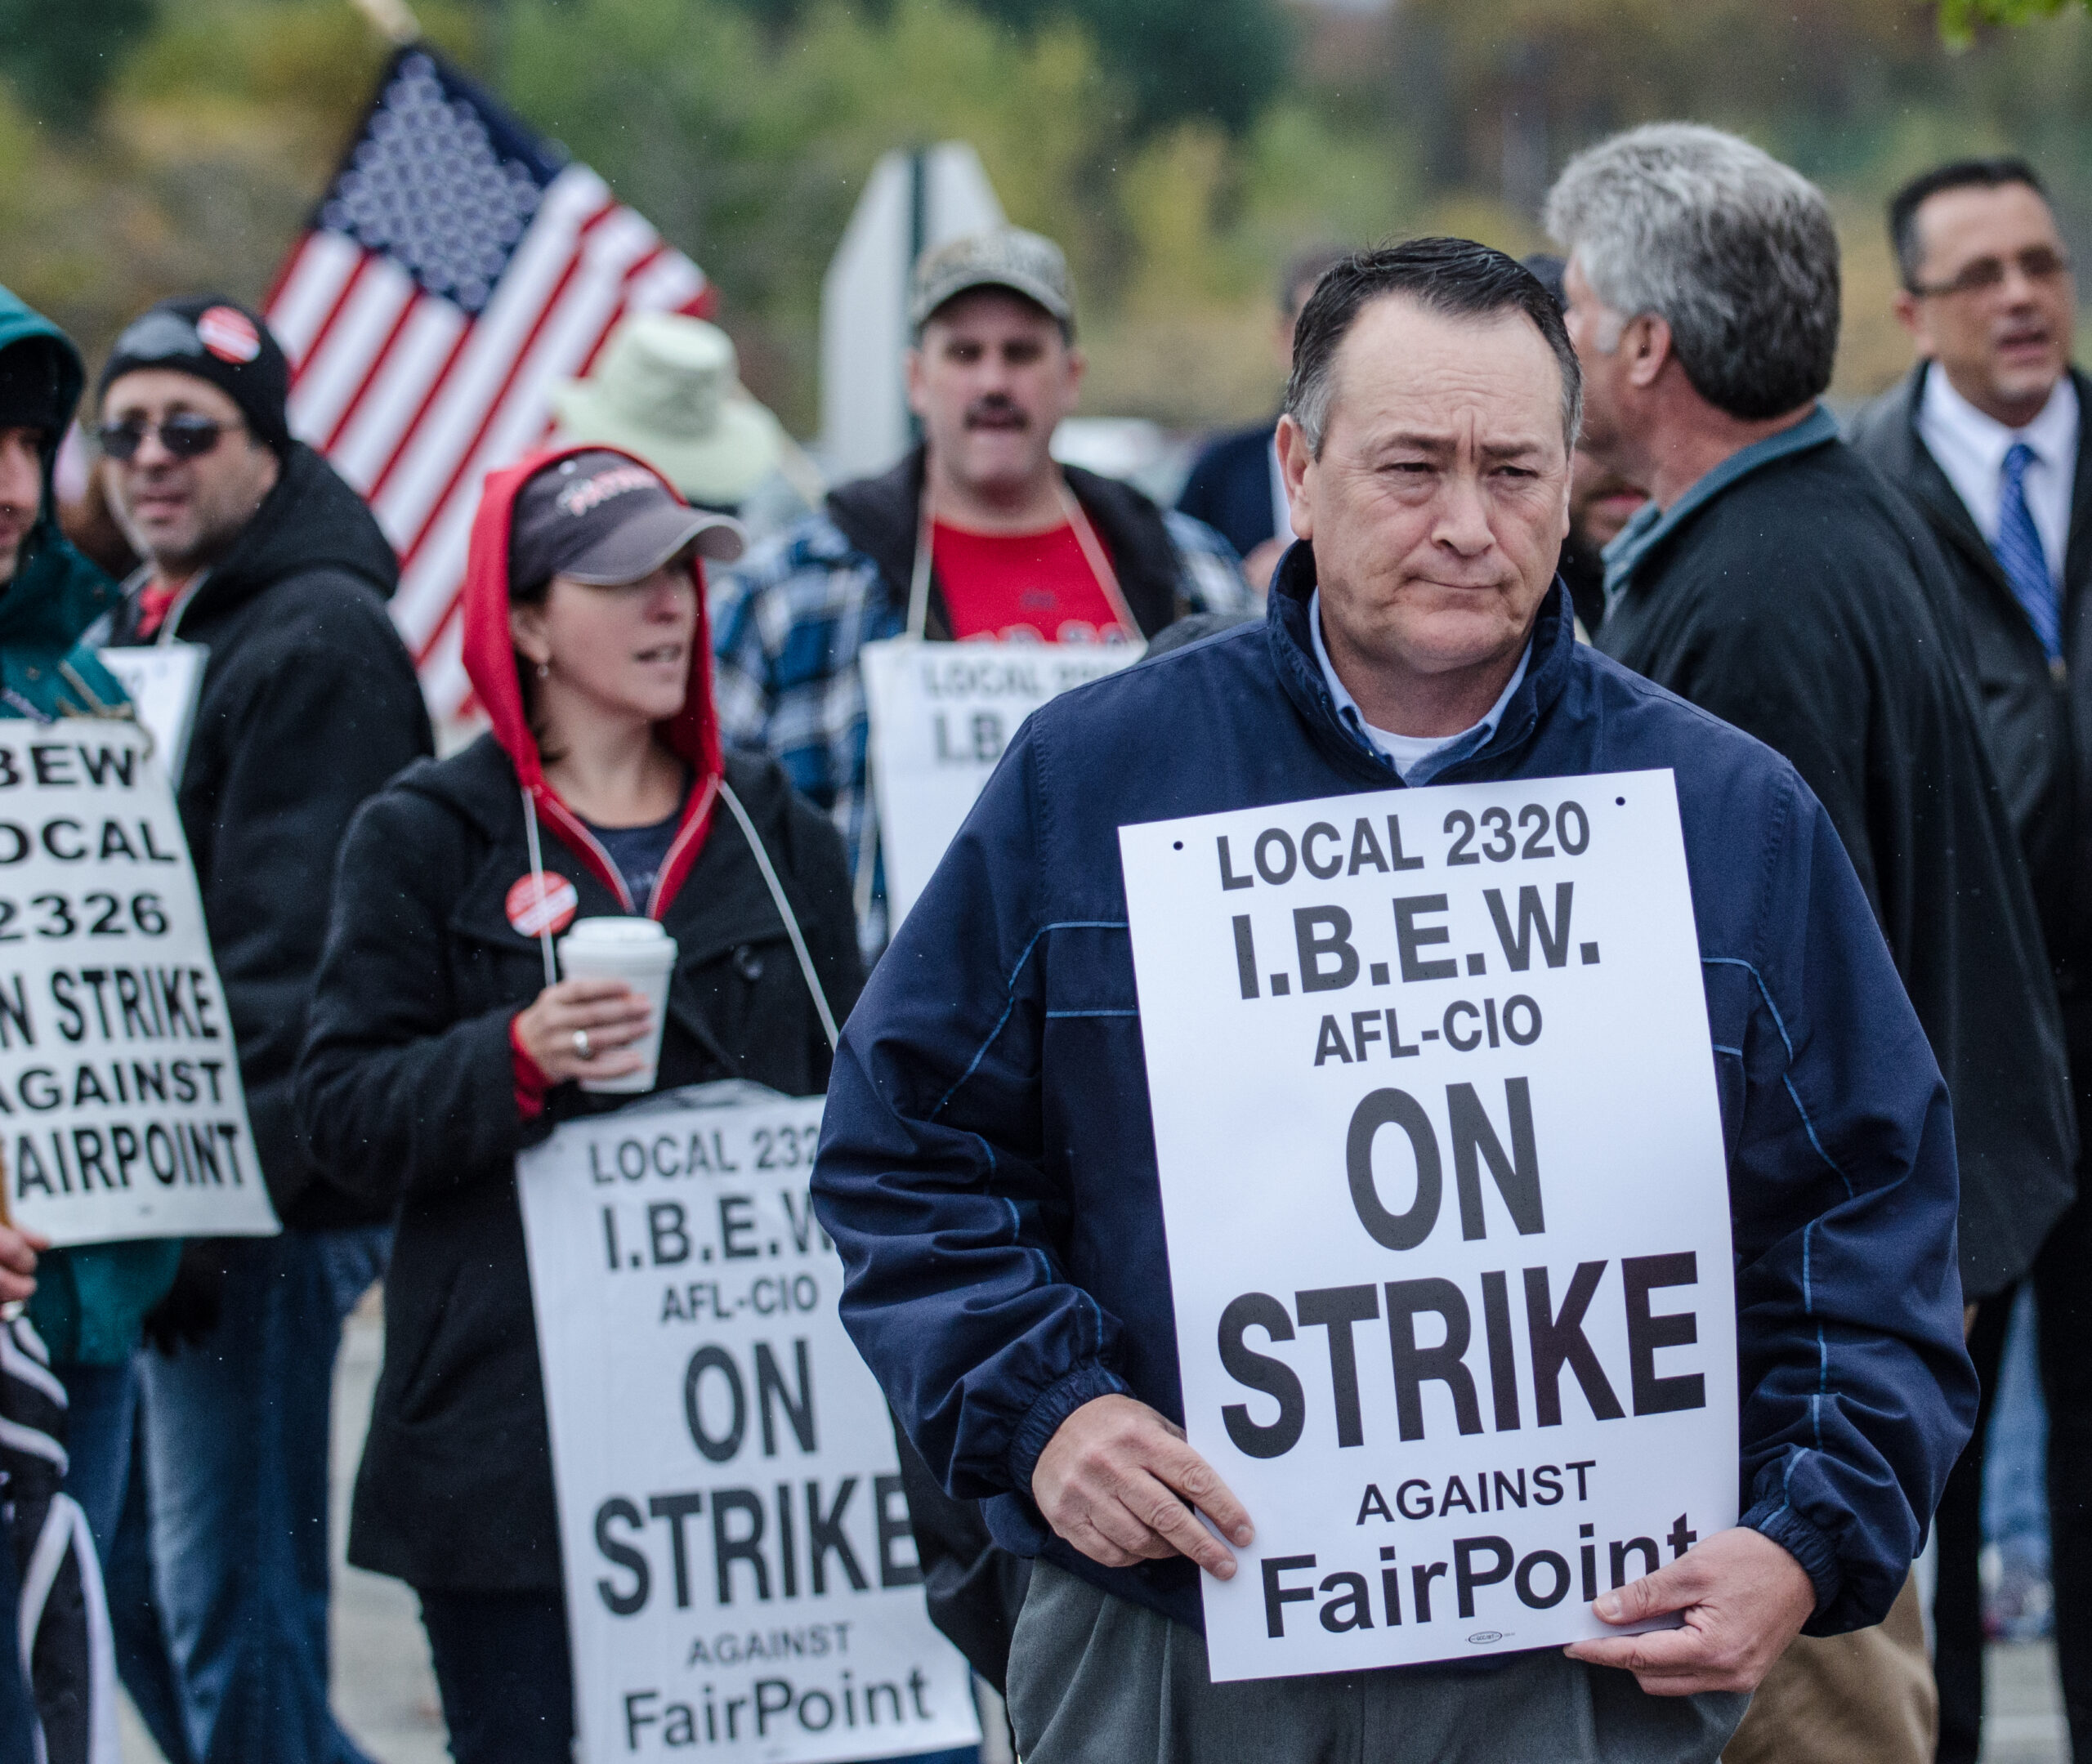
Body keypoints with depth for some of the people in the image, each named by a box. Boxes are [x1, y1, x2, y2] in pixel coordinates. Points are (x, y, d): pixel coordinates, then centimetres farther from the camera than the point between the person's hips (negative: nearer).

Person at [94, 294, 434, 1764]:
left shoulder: (316, 640, -11)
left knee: (230, 1607, -8)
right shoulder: (134, 635, 19)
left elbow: (288, 951, -18)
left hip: (272, 1202, -10)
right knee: (150, 1592, 13)